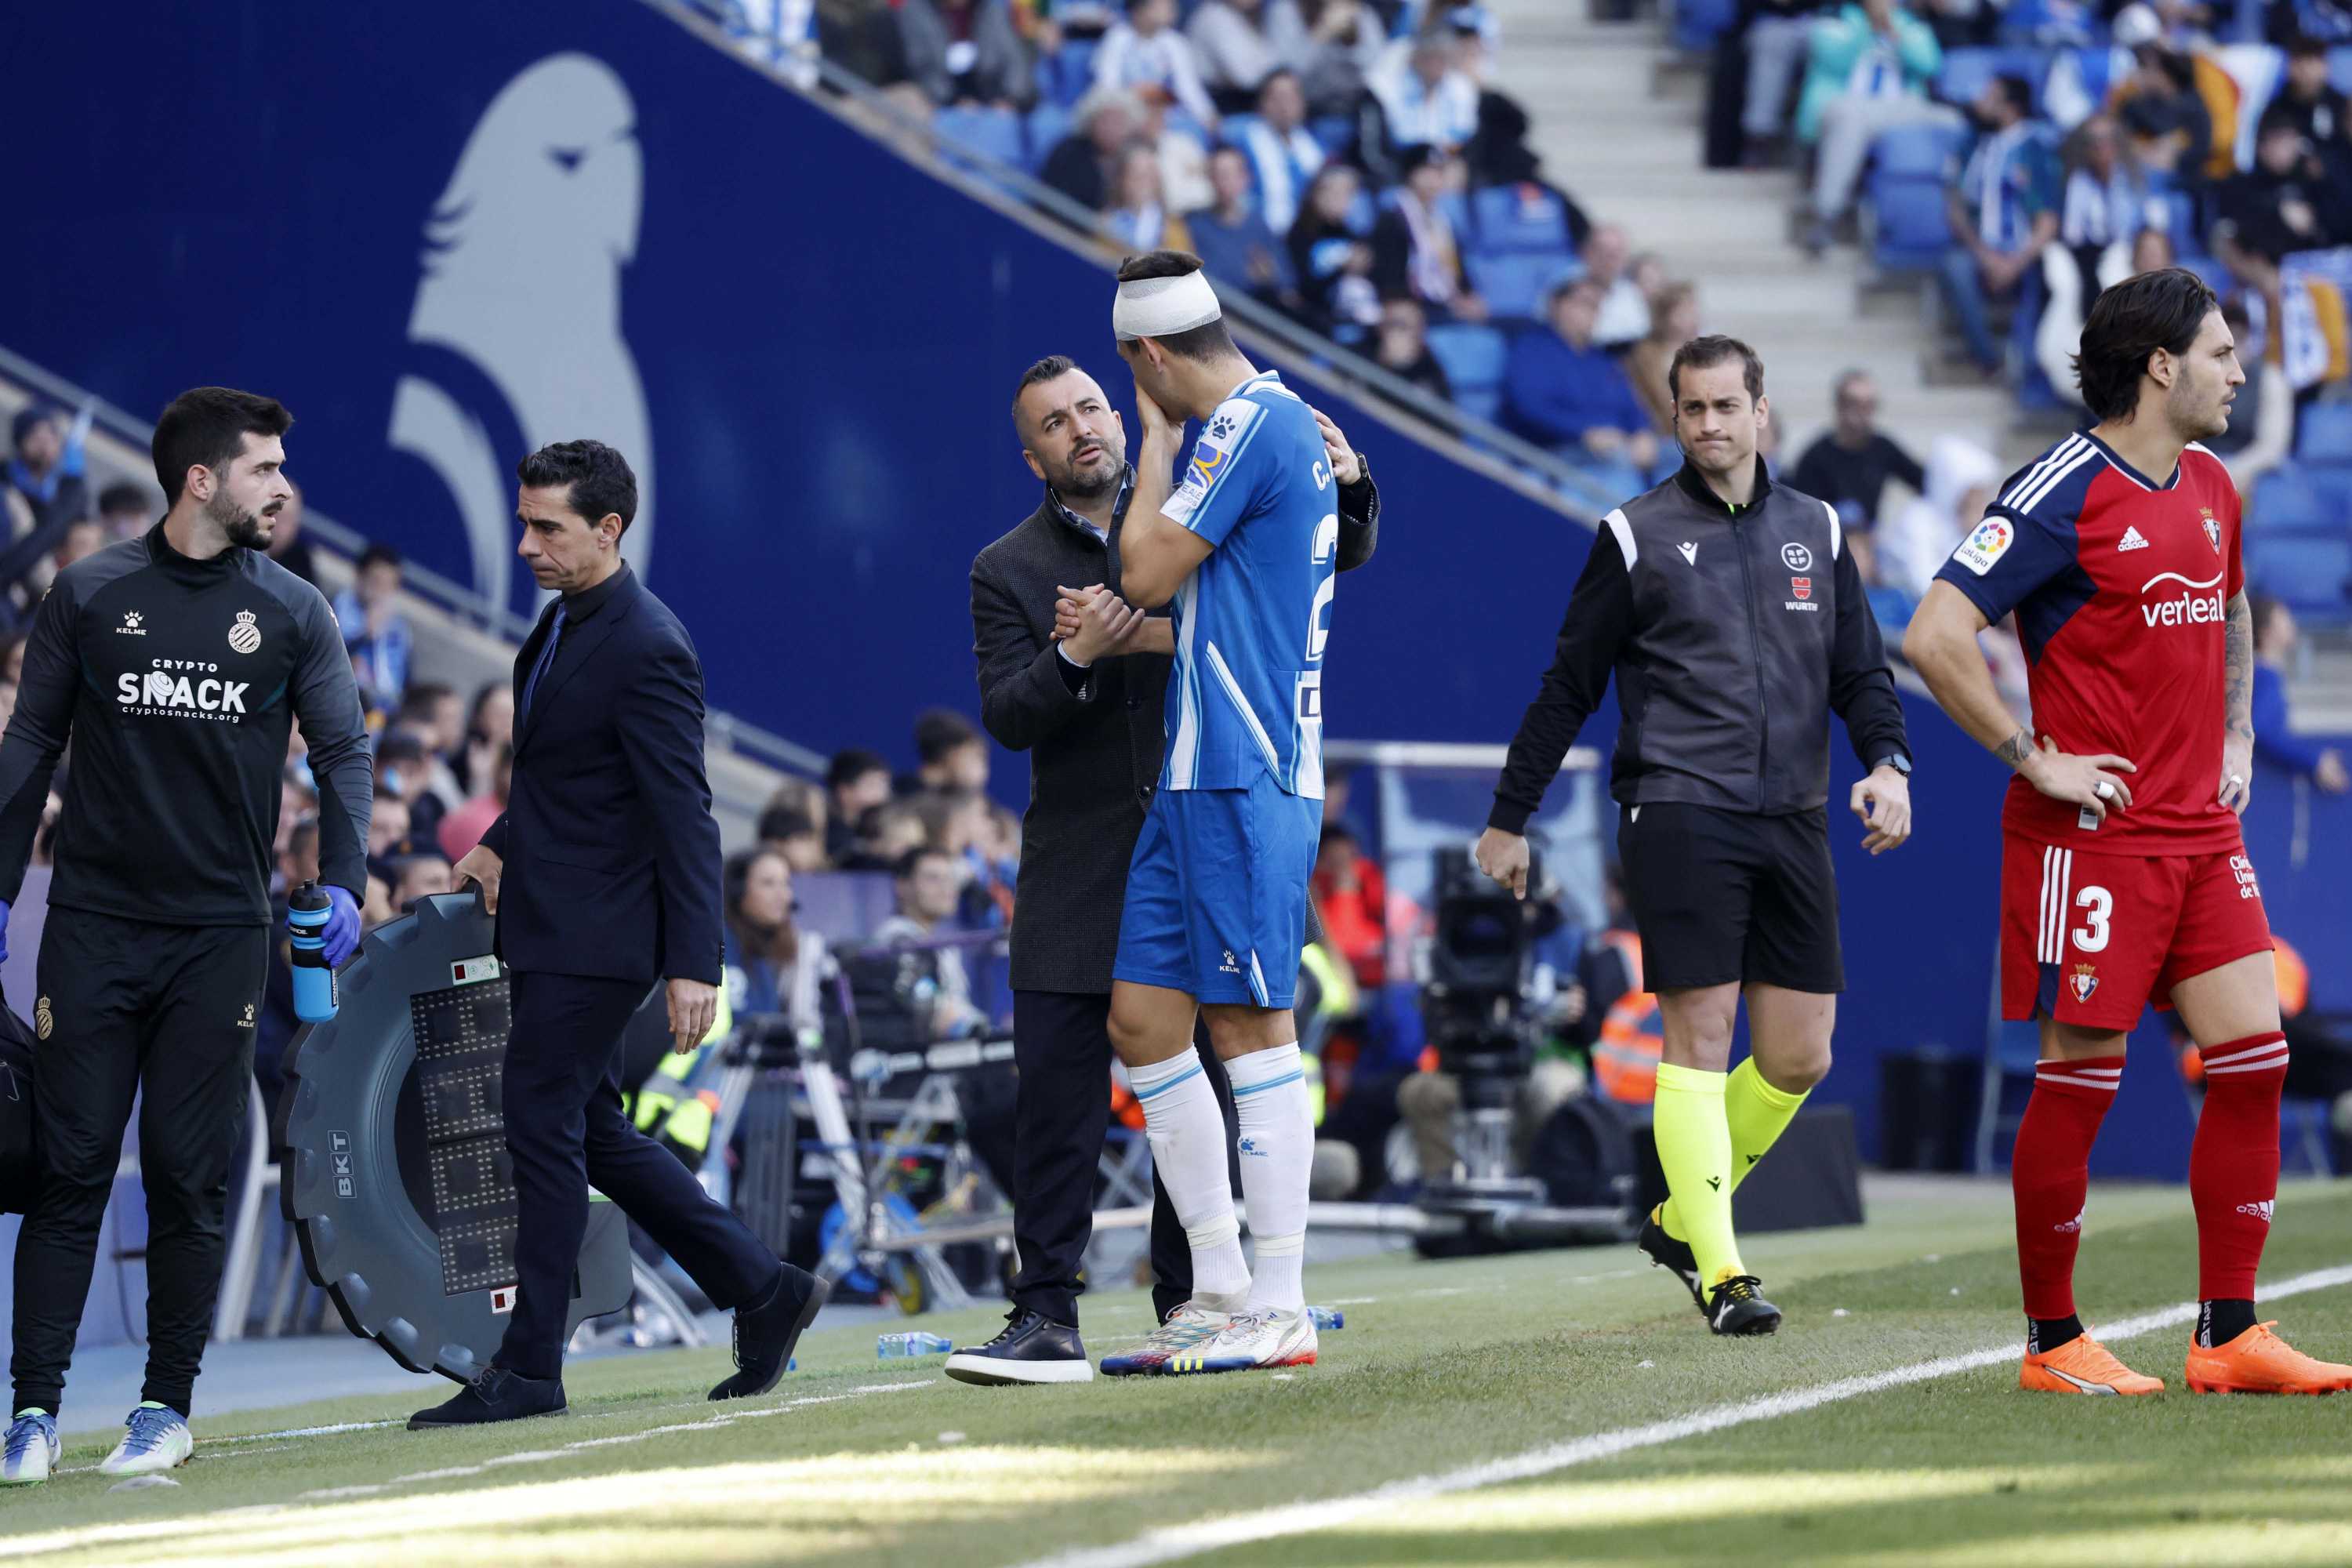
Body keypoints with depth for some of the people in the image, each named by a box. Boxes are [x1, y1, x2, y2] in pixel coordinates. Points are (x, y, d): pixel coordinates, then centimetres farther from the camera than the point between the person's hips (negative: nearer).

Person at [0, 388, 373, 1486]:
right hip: (93, 929, -1)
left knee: (189, 1177, 1)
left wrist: (343, 881, -8)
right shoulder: (90, 595, 4)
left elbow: (343, 750, 7)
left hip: (222, 934, 1)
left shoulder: (292, 611, 6)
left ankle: (168, 1405, 10)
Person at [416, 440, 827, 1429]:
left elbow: (685, 816, -20)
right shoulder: (563, 623, 11)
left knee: (543, 1130, -6)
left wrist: (693, 964, -23)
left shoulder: (646, 650, -18)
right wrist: (502, 844, 11)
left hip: (592, 938, -10)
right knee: (593, 1133, 14)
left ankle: (529, 1369, 0)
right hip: (546, 927, 10)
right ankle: (763, 1292, 21)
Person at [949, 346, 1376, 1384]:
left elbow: (1339, 556, 13)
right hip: (1077, 877, -1)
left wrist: (1346, 484, -8)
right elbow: (1006, 716, -4)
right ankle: (1046, 1319, -5)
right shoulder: (1008, 572, 7)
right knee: (1058, 1102, -6)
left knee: (1199, 1096, 2)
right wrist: (1076, 657, -22)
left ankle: (1189, 1306, 8)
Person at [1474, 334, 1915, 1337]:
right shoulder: (1635, 539, 3)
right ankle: (1718, 1273, -10)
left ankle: (1681, 1219, 23)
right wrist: (1508, 820, 8)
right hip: (1678, 814, -4)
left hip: (1792, 821, 4)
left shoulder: (1815, 531, 14)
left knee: (1801, 1056, 3)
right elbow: (1568, 689, 7)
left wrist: (1886, 762, -3)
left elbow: (1861, 670, 16)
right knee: (1699, 1032, -10)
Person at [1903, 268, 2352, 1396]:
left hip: (2203, 833, 8)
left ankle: (2228, 1339, 6)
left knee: (2252, 1058, 1)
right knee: (2080, 1078, -2)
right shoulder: (2062, 495, -13)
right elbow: (1933, 638, -18)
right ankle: (2052, 1342, 8)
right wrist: (2034, 759, -15)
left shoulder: (2212, 489, 12)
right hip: (2093, 834, -8)